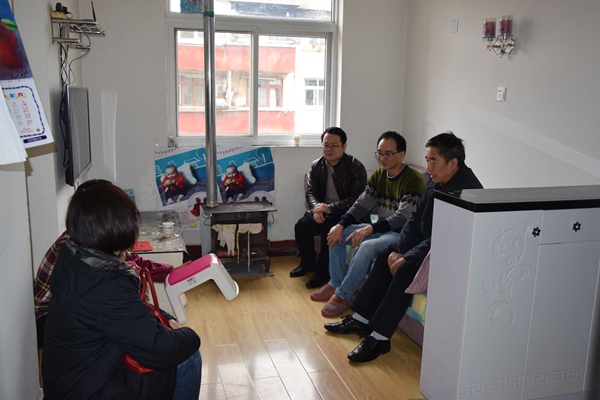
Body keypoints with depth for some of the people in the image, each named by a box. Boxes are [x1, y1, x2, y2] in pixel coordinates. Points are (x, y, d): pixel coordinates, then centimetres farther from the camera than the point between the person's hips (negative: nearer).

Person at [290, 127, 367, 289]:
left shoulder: (356, 167, -15)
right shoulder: (316, 165, 2)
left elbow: (356, 199, -19)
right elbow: (310, 191, 3)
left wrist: (329, 208, -27)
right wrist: (316, 208, -20)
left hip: (346, 212, -5)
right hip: (322, 208, 5)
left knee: (329, 230, -31)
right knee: (301, 226, -15)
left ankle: (323, 272, -10)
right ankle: (308, 263, 12)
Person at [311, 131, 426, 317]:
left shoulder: (413, 180, -19)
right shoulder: (378, 175, 6)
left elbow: (403, 218, -25)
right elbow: (361, 205, 4)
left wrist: (370, 228, -34)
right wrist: (341, 225, -11)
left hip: (401, 234, -8)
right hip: (380, 229, 9)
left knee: (366, 247, -33)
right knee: (336, 232, -1)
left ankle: (343, 296, -18)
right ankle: (335, 285, 4)